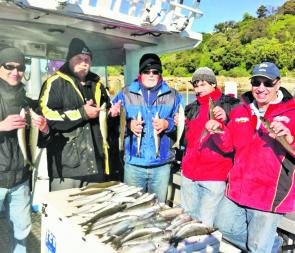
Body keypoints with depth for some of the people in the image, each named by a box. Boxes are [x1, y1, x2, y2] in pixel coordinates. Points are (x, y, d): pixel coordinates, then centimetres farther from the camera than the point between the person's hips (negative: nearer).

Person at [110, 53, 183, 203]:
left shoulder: (173, 96, 6)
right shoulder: (125, 94, 5)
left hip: (162, 164, 1)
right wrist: (128, 125, -15)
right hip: (133, 164, 0)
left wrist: (168, 124, -12)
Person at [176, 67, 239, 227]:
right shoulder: (191, 109, 14)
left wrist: (226, 119, -22)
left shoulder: (231, 105, -2)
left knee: (206, 225, 0)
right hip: (188, 173, 5)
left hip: (214, 176, -5)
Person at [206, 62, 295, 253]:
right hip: (237, 189, 6)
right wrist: (218, 131, -7)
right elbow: (228, 145, 12)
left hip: (269, 195, -5)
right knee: (225, 227, 21)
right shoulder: (240, 112, 6)